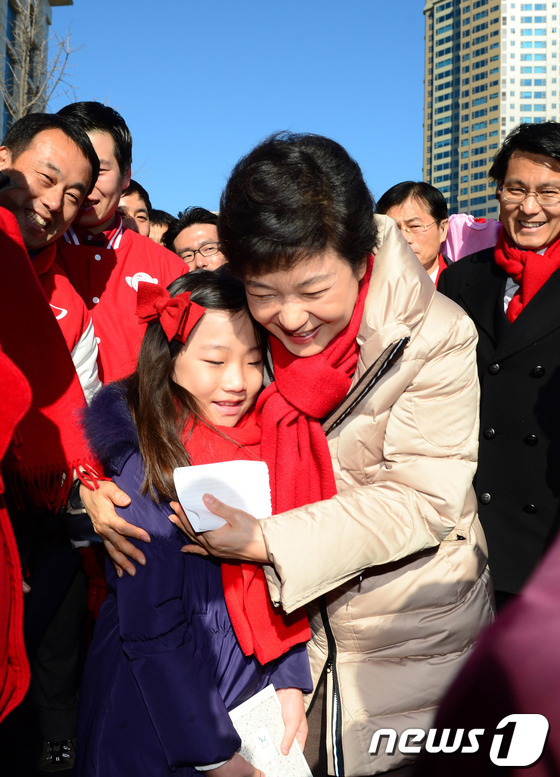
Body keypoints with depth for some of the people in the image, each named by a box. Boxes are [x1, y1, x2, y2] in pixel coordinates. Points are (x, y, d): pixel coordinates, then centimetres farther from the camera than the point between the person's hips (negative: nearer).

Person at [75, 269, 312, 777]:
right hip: (156, 707, -5)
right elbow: (151, 631, -20)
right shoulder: (144, 469, -20)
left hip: (256, 683, 5)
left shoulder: (265, 445, -4)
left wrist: (290, 682, -3)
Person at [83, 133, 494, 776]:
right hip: (293, 622, 3)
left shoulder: (435, 337, -20)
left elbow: (423, 499, -21)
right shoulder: (245, 327, -8)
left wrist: (270, 541, -28)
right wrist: (100, 485, -18)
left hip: (412, 639, -3)